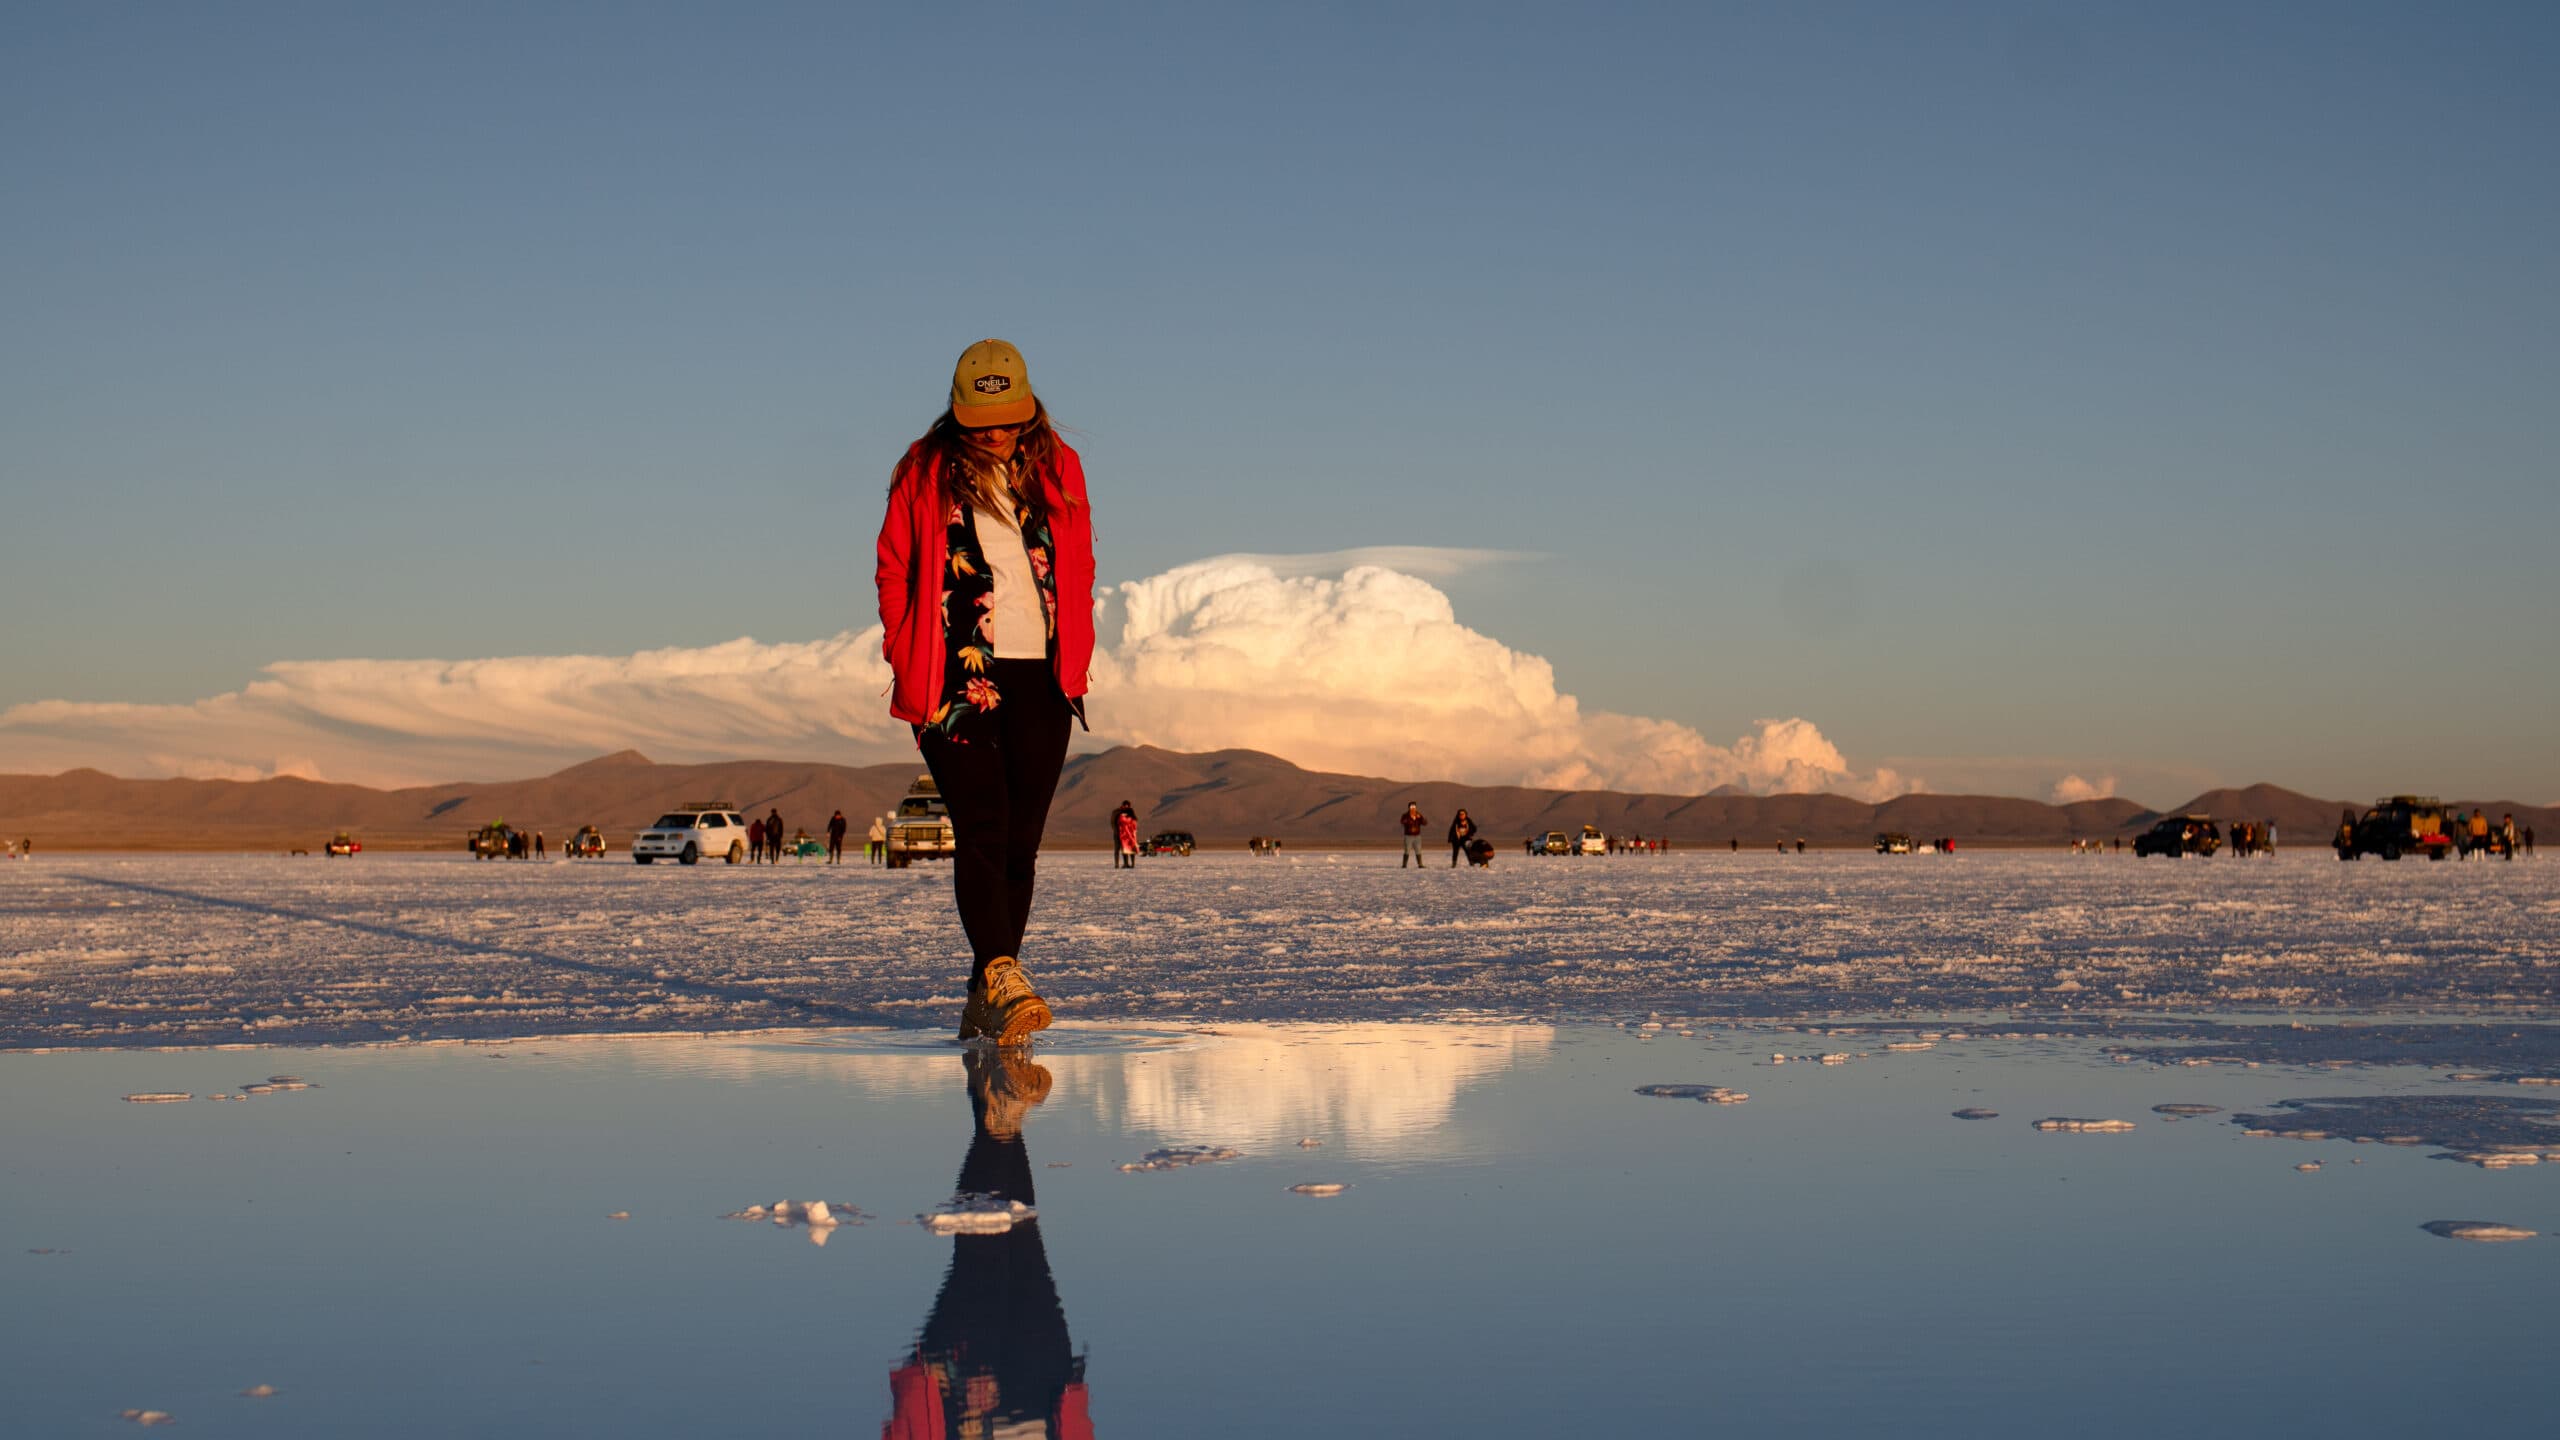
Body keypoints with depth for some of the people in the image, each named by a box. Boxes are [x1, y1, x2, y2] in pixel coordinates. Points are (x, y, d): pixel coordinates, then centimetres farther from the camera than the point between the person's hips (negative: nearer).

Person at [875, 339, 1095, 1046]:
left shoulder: (1056, 468, 11)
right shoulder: (926, 472, 3)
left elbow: (1079, 569, 16)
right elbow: (893, 571, 6)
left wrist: (1075, 660, 8)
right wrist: (908, 662, -2)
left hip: (1040, 678, 3)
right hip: (957, 678, -3)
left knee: (1021, 840, 3)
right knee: (982, 828, -16)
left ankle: (985, 1006, 9)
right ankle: (1003, 979, -26)